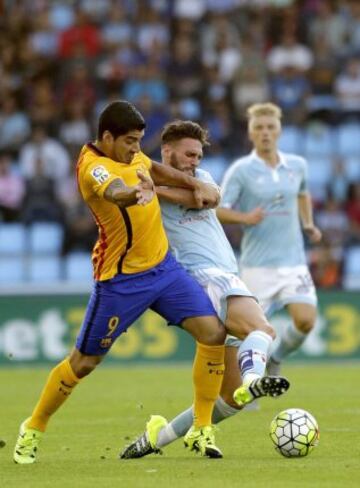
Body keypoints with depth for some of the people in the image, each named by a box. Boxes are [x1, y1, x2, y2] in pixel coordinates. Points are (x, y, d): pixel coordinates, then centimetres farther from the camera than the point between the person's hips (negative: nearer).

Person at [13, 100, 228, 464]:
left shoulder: (129, 154, 3)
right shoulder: (93, 166, -22)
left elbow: (154, 170, 26)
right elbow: (114, 192, -45)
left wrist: (196, 186, 13)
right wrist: (135, 195, -67)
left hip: (163, 267, 7)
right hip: (120, 280, -7)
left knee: (213, 333, -7)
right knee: (83, 362, 3)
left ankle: (201, 430, 4)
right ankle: (33, 430, 25)